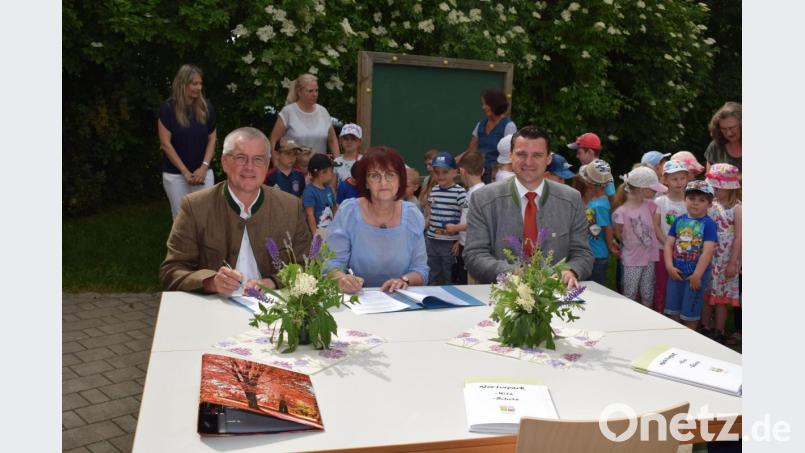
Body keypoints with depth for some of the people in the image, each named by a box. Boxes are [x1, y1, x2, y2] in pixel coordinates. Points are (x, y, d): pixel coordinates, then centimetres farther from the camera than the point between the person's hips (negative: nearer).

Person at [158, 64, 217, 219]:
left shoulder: (206, 107, 1)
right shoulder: (168, 108, -6)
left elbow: (212, 139, 5)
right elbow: (165, 144, -8)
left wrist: (204, 167, -8)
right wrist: (185, 171, -11)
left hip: (203, 172, 2)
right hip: (175, 174, -2)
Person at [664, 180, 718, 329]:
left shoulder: (708, 224, -12)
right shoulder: (679, 220, 3)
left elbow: (708, 252, -18)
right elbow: (669, 244, 3)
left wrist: (697, 275, -19)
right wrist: (669, 267, -8)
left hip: (697, 274, -5)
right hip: (676, 272, 5)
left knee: (690, 312, 7)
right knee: (673, 309, 15)